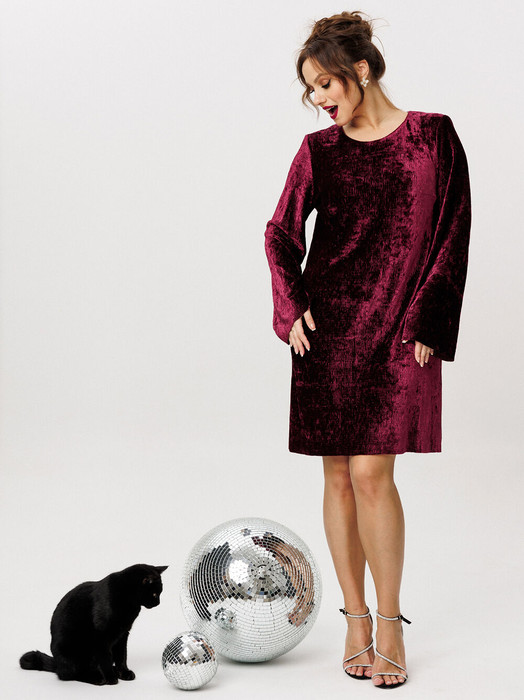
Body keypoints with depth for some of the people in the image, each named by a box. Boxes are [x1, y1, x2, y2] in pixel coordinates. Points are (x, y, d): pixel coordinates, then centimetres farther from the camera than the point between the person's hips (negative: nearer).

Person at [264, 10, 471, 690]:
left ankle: (390, 622, 6)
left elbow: (452, 235, -1)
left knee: (371, 473, -10)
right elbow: (282, 232, 13)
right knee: (338, 475, 5)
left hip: (399, 328, -3)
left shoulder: (431, 135, -1)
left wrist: (425, 325, -6)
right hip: (328, 327, 4)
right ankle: (356, 618, 17)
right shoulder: (318, 150, 8)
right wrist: (293, 308, -2)